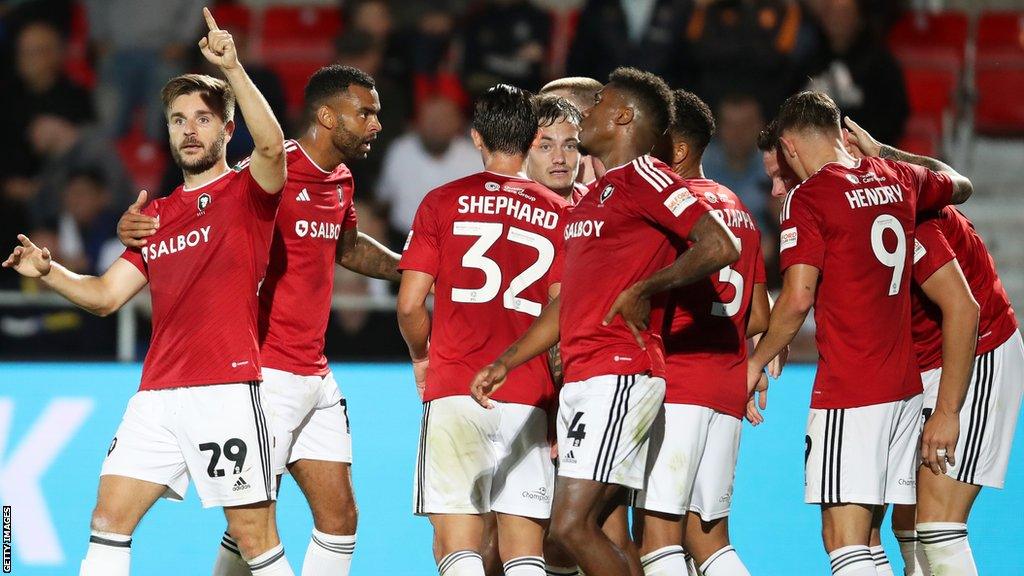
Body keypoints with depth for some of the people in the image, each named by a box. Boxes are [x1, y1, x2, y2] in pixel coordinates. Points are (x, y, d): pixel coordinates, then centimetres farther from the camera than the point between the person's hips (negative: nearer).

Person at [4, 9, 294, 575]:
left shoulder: (247, 192, 1)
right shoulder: (154, 216, 19)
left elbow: (271, 145, -22)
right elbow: (106, 294, 19)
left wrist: (233, 69, -30)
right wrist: (48, 271, 2)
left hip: (226, 388, -6)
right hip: (157, 394, 6)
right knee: (109, 517, 0)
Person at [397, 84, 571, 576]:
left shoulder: (444, 202, 4)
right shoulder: (559, 213, 7)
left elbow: (409, 304, 0)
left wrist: (422, 357, 19)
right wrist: (562, 403, 10)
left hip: (456, 392, -2)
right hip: (530, 399, 2)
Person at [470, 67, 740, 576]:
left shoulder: (644, 178, -6)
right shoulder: (593, 197, 23)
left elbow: (721, 248, -18)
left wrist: (642, 291, -14)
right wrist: (505, 362, 19)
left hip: (619, 374, -10)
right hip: (580, 378, 10)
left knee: (572, 526, -16)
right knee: (588, 530, 6)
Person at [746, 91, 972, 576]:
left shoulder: (809, 196, -10)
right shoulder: (897, 178, 10)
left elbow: (797, 299, -16)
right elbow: (959, 185, 33)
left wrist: (755, 364, -3)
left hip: (847, 391, -8)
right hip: (905, 384, 8)